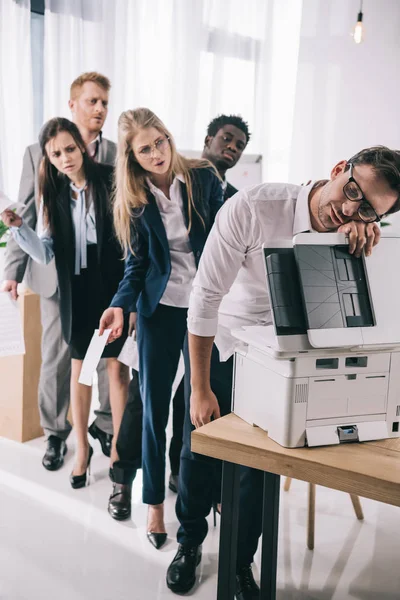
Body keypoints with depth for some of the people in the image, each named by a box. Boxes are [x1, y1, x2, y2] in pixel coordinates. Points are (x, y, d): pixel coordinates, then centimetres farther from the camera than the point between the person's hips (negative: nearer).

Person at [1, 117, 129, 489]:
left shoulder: (111, 180, -9)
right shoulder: (53, 194, 3)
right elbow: (46, 253, 2)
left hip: (113, 284, -3)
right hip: (76, 290, 4)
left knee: (117, 366, 5)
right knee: (79, 368, 13)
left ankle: (118, 448, 20)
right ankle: (82, 448, 28)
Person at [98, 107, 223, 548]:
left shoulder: (204, 178, -5)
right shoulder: (134, 200, -1)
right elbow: (137, 263, 2)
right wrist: (121, 305, -14)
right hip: (160, 306, 1)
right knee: (155, 406, 5)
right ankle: (154, 502, 20)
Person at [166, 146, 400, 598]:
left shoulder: (356, 239, -18)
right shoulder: (253, 208, -31)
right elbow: (206, 296, -24)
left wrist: (358, 249, -37)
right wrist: (201, 389, -17)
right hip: (215, 342, -2)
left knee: (263, 463, 4)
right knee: (199, 450, 9)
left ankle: (241, 563, 30)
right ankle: (190, 541, 37)